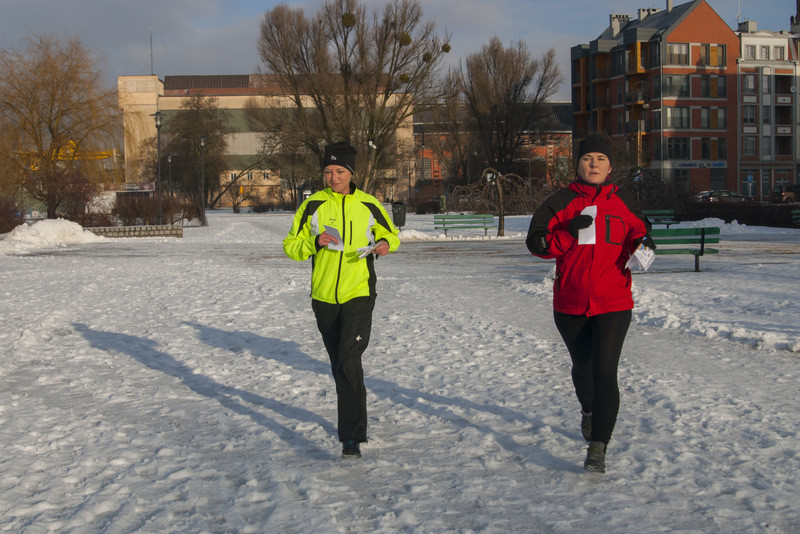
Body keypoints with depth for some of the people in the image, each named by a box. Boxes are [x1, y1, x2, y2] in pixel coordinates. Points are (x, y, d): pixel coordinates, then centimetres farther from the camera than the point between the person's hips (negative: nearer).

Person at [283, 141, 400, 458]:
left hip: (359, 295, -3)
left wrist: (386, 243, -7)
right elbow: (290, 246, 2)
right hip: (324, 298, 3)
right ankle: (354, 415, 35)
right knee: (338, 366, 13)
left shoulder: (369, 206, 1)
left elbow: (391, 234, 17)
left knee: (349, 361, -17)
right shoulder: (313, 206, 0)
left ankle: (352, 437, -17)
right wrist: (315, 243, -18)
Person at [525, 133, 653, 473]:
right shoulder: (562, 202, 0)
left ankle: (598, 449, -14)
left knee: (605, 371, -15)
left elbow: (637, 231, 18)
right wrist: (569, 232, -22)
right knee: (582, 366, 20)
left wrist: (642, 245, -6)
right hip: (570, 303, 1)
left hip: (613, 304, -1)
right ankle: (588, 411, 53)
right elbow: (536, 241, -6)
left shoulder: (623, 203, 4)